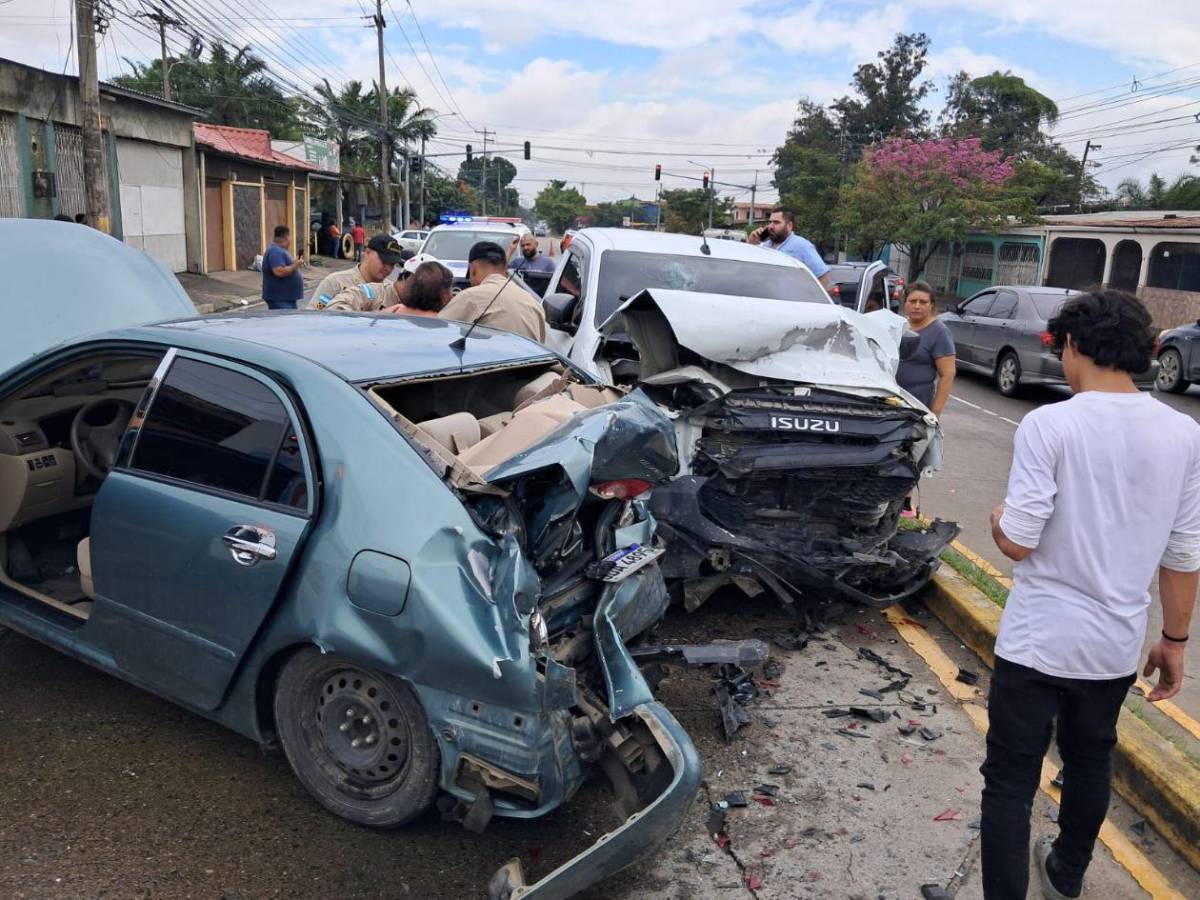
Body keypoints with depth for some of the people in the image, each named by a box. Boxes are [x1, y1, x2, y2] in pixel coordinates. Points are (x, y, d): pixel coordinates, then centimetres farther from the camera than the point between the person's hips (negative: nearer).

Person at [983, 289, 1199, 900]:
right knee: (1090, 763, 26)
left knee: (1010, 782, 6)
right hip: (1117, 643, 6)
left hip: (1037, 641, -5)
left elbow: (1018, 542, -19)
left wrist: (999, 520, 4)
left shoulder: (1049, 425, -18)